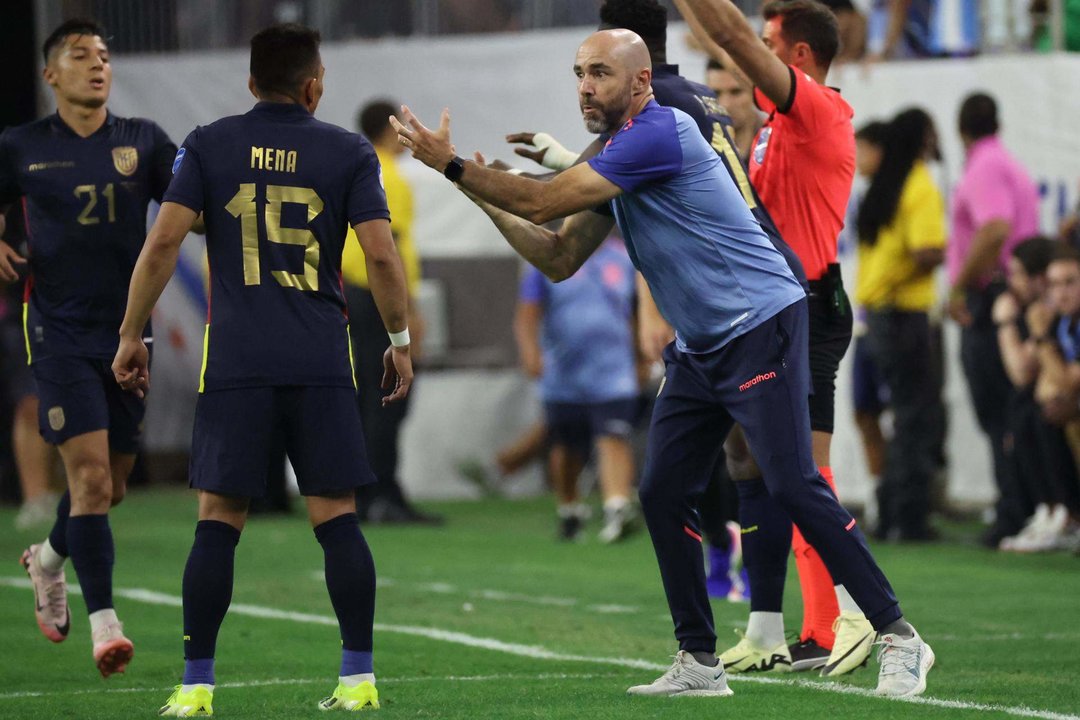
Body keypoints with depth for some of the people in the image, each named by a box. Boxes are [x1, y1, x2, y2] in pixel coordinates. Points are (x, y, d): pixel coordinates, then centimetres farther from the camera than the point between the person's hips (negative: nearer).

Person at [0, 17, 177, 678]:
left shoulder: (143, 141, 6)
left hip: (128, 331, 3)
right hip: (61, 333, -3)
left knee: (111, 486, 13)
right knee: (90, 475, -16)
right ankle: (104, 623, -16)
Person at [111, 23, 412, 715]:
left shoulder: (209, 146, 5)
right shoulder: (349, 152, 4)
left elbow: (164, 241, -3)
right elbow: (381, 253, -3)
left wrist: (132, 334, 4)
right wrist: (400, 339, 9)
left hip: (236, 364, 0)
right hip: (323, 363, 0)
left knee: (218, 521, 2)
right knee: (337, 517, 4)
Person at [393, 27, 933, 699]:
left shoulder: (659, 133, -17)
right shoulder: (615, 157, 13)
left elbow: (545, 201, -19)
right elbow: (560, 259, 15)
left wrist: (452, 164, -12)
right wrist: (487, 198, 5)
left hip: (761, 327, -10)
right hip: (700, 350, 10)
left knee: (794, 487, -14)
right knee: (663, 494, 3)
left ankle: (900, 638, -8)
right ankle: (700, 662, 10)